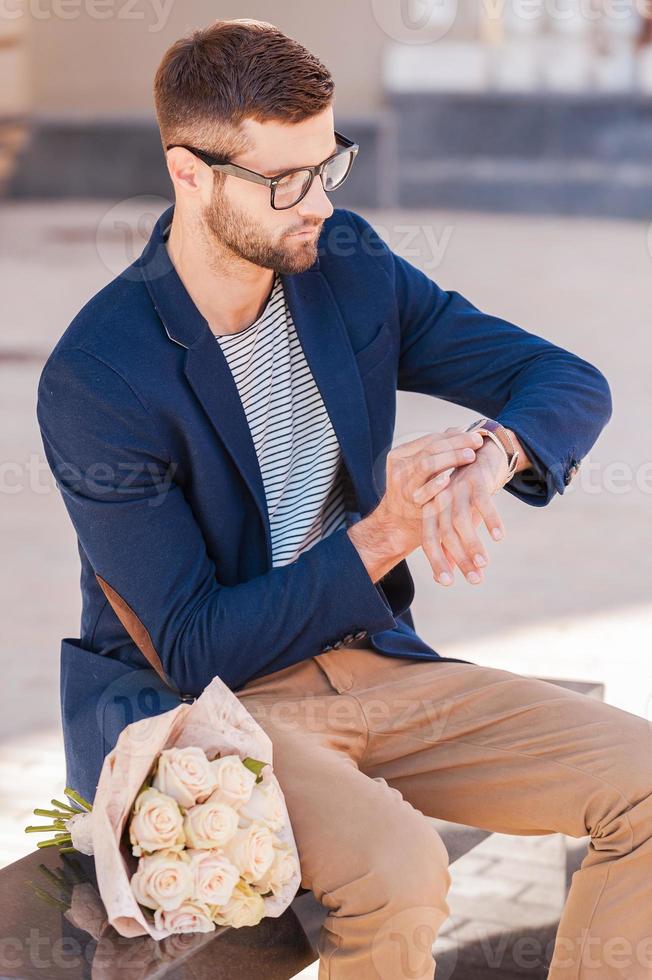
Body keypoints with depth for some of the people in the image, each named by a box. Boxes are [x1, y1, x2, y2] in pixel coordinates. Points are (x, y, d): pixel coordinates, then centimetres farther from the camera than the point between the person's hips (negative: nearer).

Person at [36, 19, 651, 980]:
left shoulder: (348, 264, 1)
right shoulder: (95, 378, -17)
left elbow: (571, 381, 2)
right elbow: (188, 649, -16)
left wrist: (491, 454, -21)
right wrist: (378, 539, -22)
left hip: (370, 662, 6)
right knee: (396, 865, -35)